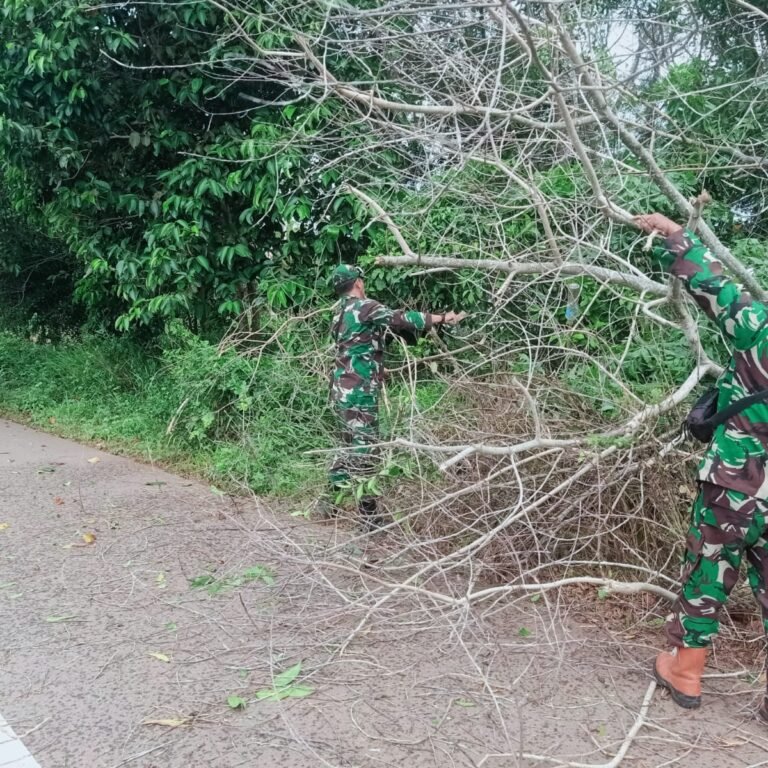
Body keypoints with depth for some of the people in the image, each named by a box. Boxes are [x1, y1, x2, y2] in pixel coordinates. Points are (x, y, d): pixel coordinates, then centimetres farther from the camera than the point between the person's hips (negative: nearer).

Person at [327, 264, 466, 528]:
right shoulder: (363, 307, -9)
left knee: (350, 448, 19)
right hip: (358, 392, -9)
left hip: (342, 390, 9)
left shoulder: (341, 314, 17)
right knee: (364, 450, -6)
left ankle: (329, 501, 25)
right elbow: (400, 319, -18)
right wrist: (442, 318, -15)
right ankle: (369, 515, -2)